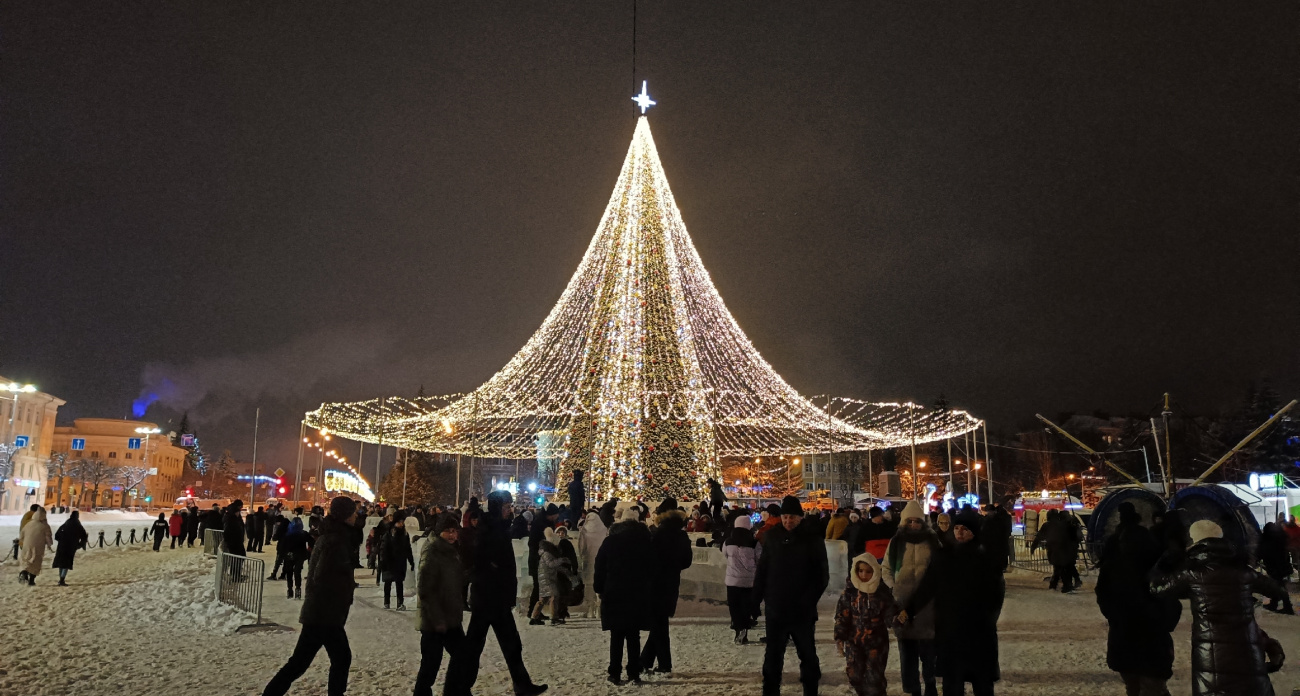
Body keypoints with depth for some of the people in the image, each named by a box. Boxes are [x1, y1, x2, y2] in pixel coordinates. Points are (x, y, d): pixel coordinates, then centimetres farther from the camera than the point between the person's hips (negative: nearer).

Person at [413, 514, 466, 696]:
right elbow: (425, 589, -18)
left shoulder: (452, 551, 11)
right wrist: (437, 618, -19)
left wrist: (460, 607, 8)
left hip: (451, 618, 8)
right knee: (431, 664, -2)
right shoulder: (431, 552, -14)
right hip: (434, 621, -8)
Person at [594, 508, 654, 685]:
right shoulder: (646, 542, 6)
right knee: (634, 637, 6)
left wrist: (599, 589, 7)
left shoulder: (610, 542, 2)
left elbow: (599, 569, 1)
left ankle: (615, 674, 2)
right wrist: (649, 590, 12)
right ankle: (634, 673, 5)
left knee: (617, 636, 3)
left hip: (614, 595, -1)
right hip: (639, 596, 1)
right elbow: (653, 570, 8)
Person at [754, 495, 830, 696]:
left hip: (802, 609, -2)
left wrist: (810, 599, -14)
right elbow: (762, 568, 5)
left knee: (807, 653, 12)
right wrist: (757, 595, -2)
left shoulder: (812, 538, -6)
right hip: (776, 607, 2)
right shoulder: (773, 536, 1)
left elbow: (822, 574, -6)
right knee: (773, 655, 10)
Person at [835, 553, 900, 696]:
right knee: (855, 675, 7)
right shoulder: (850, 590, -6)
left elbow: (889, 613, -7)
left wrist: (895, 619, -29)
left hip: (876, 641, -1)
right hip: (853, 641, 2)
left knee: (874, 677, -3)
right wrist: (839, 637, -7)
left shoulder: (882, 591, -8)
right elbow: (842, 615, -2)